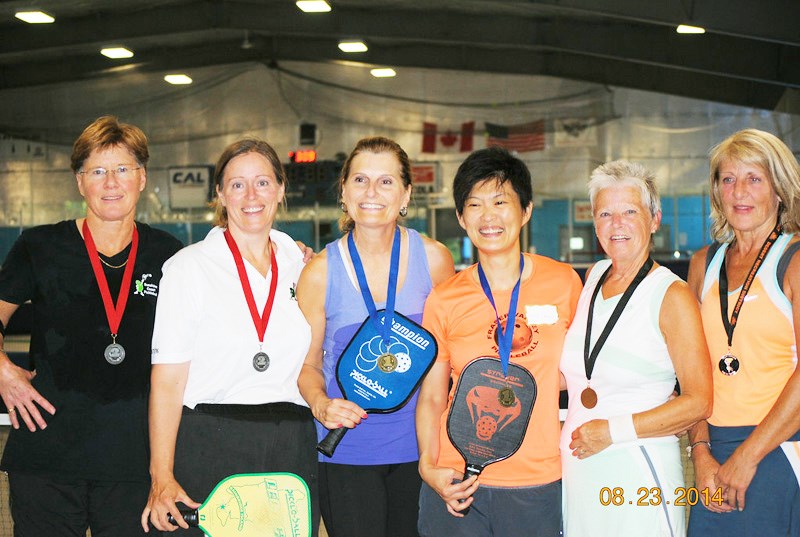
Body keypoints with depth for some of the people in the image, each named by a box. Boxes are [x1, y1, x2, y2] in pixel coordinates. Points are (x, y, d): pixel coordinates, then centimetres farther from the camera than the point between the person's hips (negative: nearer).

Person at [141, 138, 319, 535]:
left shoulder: (303, 265, 10)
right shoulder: (189, 267, -1)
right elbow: (167, 379, -6)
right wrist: (161, 479, -12)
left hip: (291, 450, 3)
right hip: (209, 449, -3)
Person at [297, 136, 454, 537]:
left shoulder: (433, 259, -2)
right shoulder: (320, 271, -4)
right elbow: (308, 365, 5)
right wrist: (321, 405, -15)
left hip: (417, 445, 1)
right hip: (347, 449, -1)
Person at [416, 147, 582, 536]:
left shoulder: (563, 282, -1)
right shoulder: (444, 300, -1)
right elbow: (431, 396, 3)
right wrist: (428, 465, -10)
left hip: (539, 482, 0)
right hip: (458, 483, 0)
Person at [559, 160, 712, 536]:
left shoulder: (672, 294, -9)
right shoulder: (594, 277, 9)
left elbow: (698, 403, -13)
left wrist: (612, 431, -15)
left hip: (638, 475, -5)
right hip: (577, 471, 6)